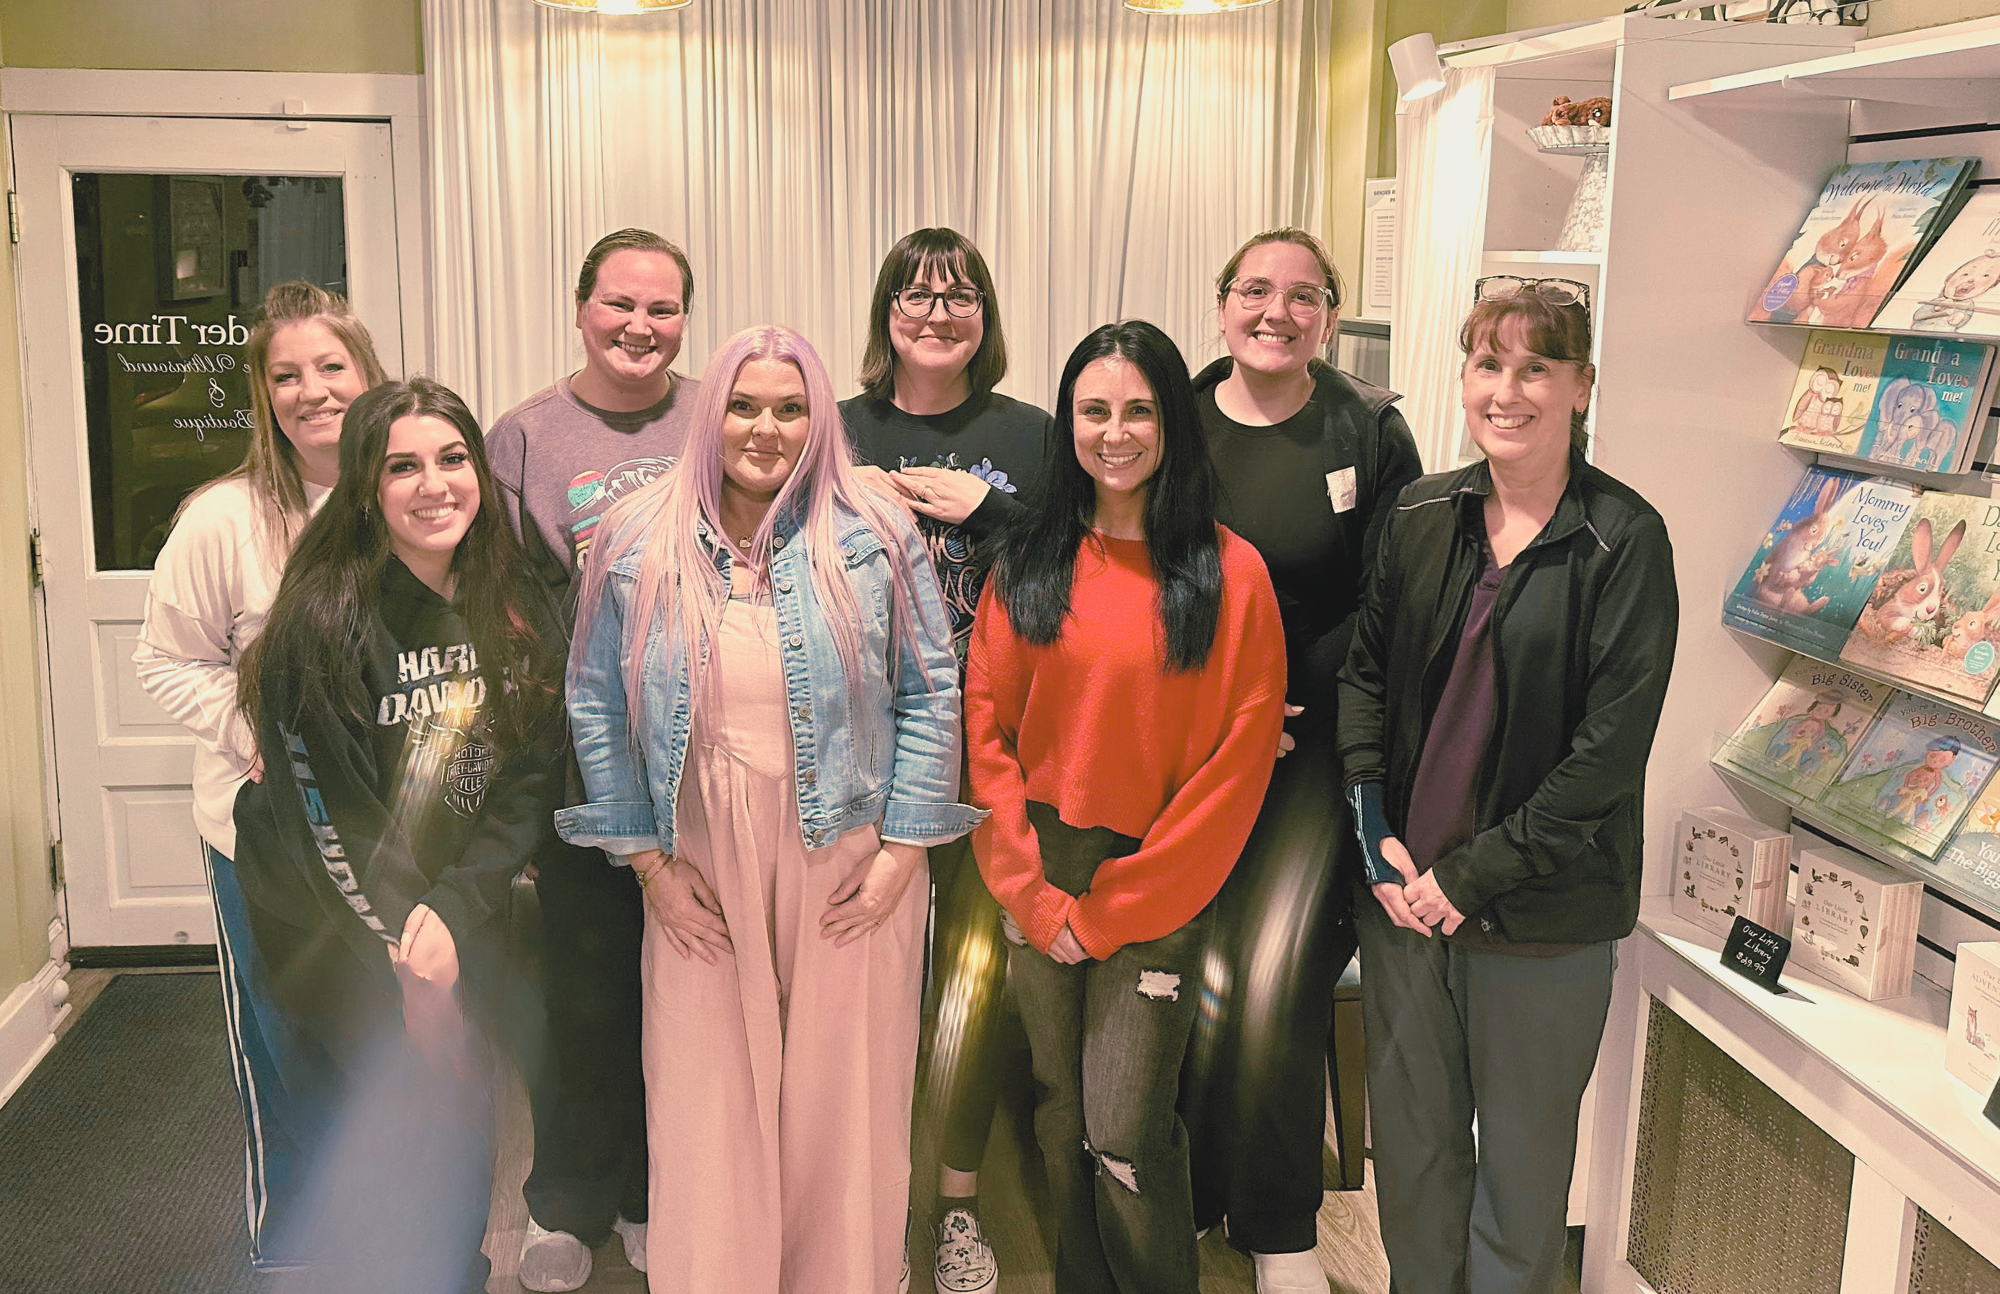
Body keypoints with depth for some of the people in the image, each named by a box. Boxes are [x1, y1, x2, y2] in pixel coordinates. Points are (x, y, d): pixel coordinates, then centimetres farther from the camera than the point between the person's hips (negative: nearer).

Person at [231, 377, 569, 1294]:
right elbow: (322, 817, -17)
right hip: (340, 933, -4)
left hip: (463, 919, 4)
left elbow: (532, 781, -3)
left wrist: (452, 907, -16)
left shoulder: (513, 611, -2)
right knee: (389, 1145, -1)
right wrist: (407, 961, -15)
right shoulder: (325, 617, -18)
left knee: (463, 1141, 11)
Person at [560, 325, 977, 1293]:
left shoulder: (876, 539, -2)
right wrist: (647, 858, -1)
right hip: (698, 866, 1)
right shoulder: (635, 547, 1)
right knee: (708, 1101, 8)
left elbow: (931, 694, -1)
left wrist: (903, 846, -5)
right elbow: (597, 707, 4)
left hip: (848, 864, 0)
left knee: (843, 1095, 9)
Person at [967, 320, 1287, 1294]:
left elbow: (1236, 765, -7)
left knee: (1124, 1139, -4)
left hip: (1157, 892, -3)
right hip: (1038, 887, 3)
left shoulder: (1231, 576, -6)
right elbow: (985, 729, 3)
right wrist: (1033, 895, -6)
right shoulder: (1025, 564, 4)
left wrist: (1114, 908, -8)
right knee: (1060, 1127, 12)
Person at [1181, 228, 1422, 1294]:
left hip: (1316, 736, -1)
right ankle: (1187, 1200, 17)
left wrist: (1293, 689, -10)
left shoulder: (1369, 433, 1)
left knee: (1276, 978, -11)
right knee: (1202, 973, -6)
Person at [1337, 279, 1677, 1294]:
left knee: (1523, 1149, 12)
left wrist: (1472, 874, -14)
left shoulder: (1625, 540, -10)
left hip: (1541, 911, -4)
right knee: (1410, 1130, 17)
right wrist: (1380, 839, -5)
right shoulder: (1422, 515, 3)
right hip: (1403, 889, 4)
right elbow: (1361, 671, 7)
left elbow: (1610, 747, -14)